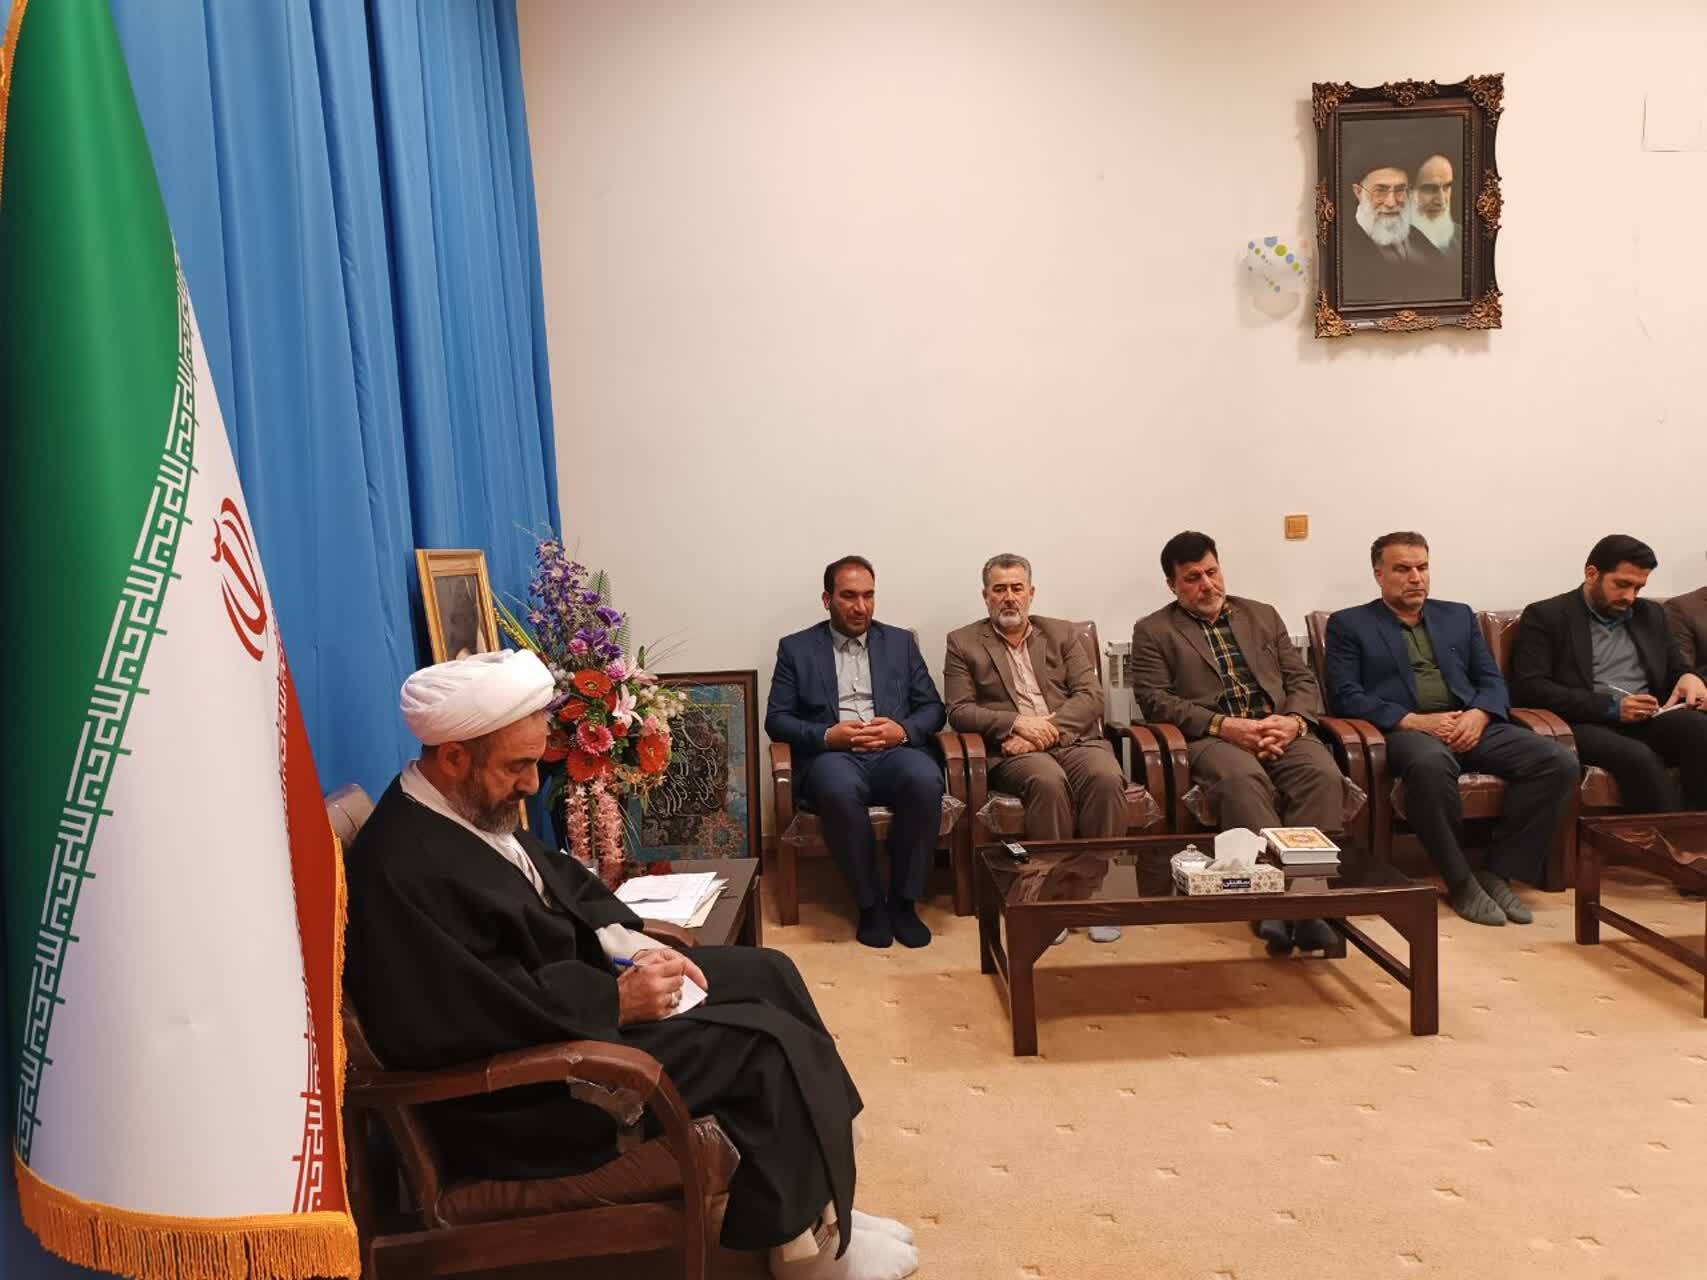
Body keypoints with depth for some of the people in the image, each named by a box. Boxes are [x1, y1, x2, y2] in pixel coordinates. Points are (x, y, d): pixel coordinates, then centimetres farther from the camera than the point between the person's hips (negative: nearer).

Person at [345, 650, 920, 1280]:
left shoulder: (470, 805, 2)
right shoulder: (405, 872, -28)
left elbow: (558, 882, 13)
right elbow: (490, 1017, -32)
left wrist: (630, 945, -3)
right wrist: (618, 1001, -22)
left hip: (561, 986, 10)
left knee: (767, 973, 9)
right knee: (771, 1042, -15)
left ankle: (809, 1191, 21)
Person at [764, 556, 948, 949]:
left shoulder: (900, 642, 18)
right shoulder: (796, 648, 13)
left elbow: (933, 707, 15)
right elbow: (776, 719, 7)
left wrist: (903, 730, -8)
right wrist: (827, 735, -11)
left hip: (895, 751, 2)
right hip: (832, 755, -1)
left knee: (925, 780, -34)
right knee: (840, 789, -38)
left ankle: (903, 901, -15)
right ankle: (869, 902, -17)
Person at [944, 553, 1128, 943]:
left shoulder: (1061, 633, 18)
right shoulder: (963, 643, 12)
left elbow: (1091, 696, 7)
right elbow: (959, 711, 2)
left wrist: (1049, 728, -11)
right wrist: (1017, 723, -13)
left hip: (1072, 737, 2)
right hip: (1012, 749, -2)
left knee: (1106, 777, -31)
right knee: (1048, 780, -36)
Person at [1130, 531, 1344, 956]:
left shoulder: (1263, 615, 22)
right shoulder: (1153, 631, 11)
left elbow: (1302, 679, 16)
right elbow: (1155, 700, -2)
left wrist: (1293, 721, -8)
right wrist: (1224, 725, -15)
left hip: (1281, 730, 4)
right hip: (1212, 737, -3)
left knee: (1323, 774, -29)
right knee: (1241, 779, -38)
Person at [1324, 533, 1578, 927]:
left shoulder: (1459, 616, 24)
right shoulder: (1349, 624, 9)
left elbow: (1493, 681, 17)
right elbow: (1345, 696, -2)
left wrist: (1478, 714, -7)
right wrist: (1414, 721, -15)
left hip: (1471, 725, 5)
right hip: (1406, 730, -5)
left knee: (1559, 761, -20)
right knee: (1430, 764, -40)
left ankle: (1499, 872, -11)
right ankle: (1460, 880, -22)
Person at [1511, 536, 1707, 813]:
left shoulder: (1651, 615, 22)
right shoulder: (1546, 616, 4)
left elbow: (1677, 669, 29)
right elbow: (1529, 687, -7)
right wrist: (1610, 706, -14)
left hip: (1648, 719, 5)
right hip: (1589, 722, -5)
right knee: (1638, 757, -36)